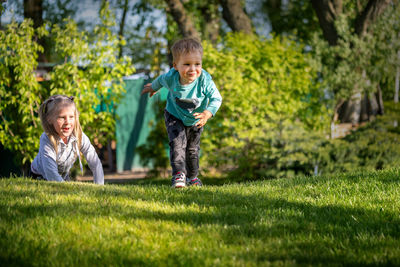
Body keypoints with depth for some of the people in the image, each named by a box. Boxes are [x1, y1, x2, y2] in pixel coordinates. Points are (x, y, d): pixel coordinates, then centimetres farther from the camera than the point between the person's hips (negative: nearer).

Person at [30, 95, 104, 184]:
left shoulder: (80, 136, -23)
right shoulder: (46, 140, -34)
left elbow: (96, 164, -18)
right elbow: (52, 175, -39)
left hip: (64, 177, 5)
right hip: (40, 177, -5)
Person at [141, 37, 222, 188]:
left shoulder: (204, 80, -36)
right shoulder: (171, 77, -30)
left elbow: (216, 98, -27)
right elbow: (161, 80, -5)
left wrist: (207, 113, -45)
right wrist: (153, 87, 17)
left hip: (195, 120, 1)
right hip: (174, 117, -1)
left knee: (193, 149, 18)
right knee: (178, 142, -24)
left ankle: (192, 177, 39)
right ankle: (179, 175, -25)